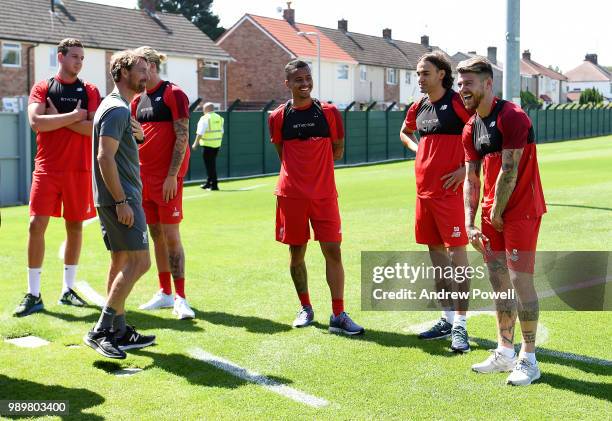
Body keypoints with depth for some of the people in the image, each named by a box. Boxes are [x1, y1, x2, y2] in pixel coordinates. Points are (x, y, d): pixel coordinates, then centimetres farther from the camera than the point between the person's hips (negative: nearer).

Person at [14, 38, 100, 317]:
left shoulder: (90, 91, 7)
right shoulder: (42, 88, 4)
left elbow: (95, 128, -7)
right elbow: (36, 121, -12)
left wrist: (57, 118, -9)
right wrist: (74, 116, -10)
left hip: (79, 170, 2)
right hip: (47, 169, -1)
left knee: (75, 226, 6)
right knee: (36, 225, -7)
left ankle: (68, 289, 19)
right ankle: (33, 295, 0)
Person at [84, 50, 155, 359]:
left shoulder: (117, 107, 19)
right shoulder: (118, 109, -14)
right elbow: (105, 157, -22)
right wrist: (121, 201, -22)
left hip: (118, 198, 11)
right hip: (120, 198, -11)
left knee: (121, 262, 12)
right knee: (139, 261, -12)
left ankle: (118, 331, 17)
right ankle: (100, 331, -11)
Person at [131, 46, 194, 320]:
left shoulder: (173, 94, -7)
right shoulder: (138, 100, 14)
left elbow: (182, 137, -12)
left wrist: (172, 176, -17)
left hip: (167, 177, -7)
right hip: (144, 177, 7)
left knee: (171, 234, -8)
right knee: (156, 235, 10)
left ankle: (180, 298, -4)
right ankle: (165, 293, 18)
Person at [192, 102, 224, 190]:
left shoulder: (205, 118, -12)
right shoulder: (219, 118, 9)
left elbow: (200, 133, -15)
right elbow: (221, 131, 14)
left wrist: (195, 143, -10)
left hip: (208, 144, -7)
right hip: (217, 144, 7)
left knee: (210, 164, -1)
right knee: (212, 164, 17)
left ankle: (214, 185, -3)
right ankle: (209, 183, 25)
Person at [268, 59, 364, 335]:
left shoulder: (329, 112, 1)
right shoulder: (278, 117, 1)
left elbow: (337, 151, 9)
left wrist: (314, 160, 7)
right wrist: (307, 160, 9)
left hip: (324, 194, 0)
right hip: (291, 195, 1)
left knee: (333, 251, -5)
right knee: (296, 252, 7)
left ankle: (338, 316, -1)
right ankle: (305, 309, 24)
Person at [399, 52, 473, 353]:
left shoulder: (456, 102, -9)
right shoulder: (418, 108, 12)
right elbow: (404, 132, 33)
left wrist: (466, 168, -16)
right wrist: (417, 148, 14)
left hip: (449, 190, -7)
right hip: (424, 190, 8)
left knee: (456, 254, -5)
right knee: (436, 255, 12)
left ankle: (460, 326, 0)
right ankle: (447, 320, 22)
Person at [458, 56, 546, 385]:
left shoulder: (511, 117, -15)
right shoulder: (471, 128, 11)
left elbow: (509, 171, -17)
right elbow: (471, 179, 11)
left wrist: (497, 214, -9)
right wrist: (470, 224, 3)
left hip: (520, 211, -8)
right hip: (492, 214, 8)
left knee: (520, 280, -7)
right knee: (499, 282, 12)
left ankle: (529, 359, 3)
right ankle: (505, 353, 22)